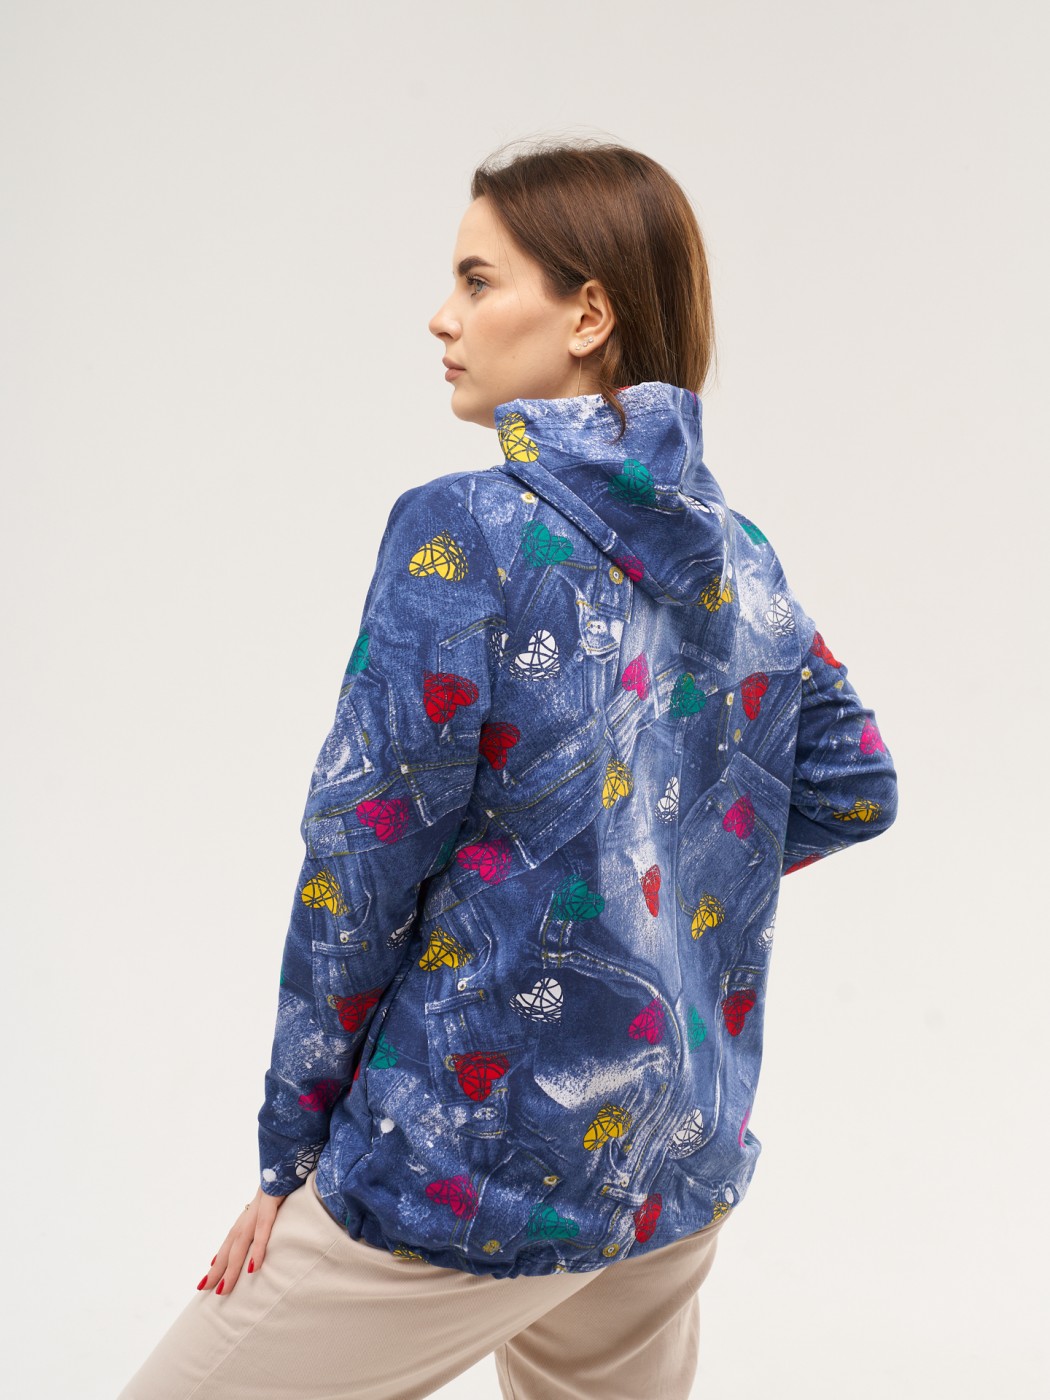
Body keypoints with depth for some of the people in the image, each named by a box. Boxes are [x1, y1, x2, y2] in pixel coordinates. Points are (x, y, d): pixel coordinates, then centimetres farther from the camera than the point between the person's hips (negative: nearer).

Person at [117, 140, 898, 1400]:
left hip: (479, 1166, -7)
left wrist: (290, 1152, -5)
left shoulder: (461, 536, -16)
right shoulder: (740, 556, 4)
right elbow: (855, 787, 14)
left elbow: (363, 863, -15)